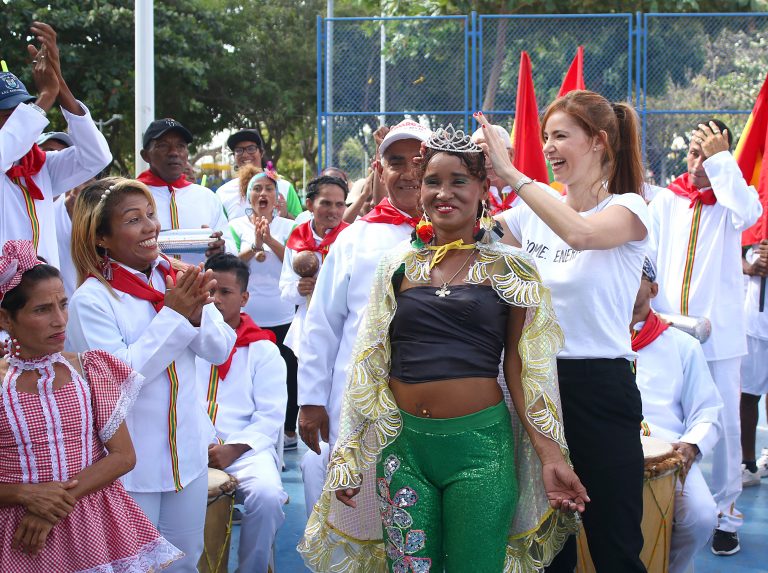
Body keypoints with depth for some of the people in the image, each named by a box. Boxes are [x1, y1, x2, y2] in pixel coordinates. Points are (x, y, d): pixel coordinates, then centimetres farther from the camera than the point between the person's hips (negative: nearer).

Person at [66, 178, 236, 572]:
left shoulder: (175, 279, 1)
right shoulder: (91, 299, -16)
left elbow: (221, 351, 2)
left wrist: (196, 313, -19)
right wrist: (173, 315, -21)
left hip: (188, 449, 5)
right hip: (131, 462, -5)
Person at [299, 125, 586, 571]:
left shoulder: (508, 267, 3)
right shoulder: (399, 265, 8)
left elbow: (523, 367, 2)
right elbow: (370, 365, 12)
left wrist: (550, 455, -7)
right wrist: (349, 457, 9)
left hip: (480, 446, -2)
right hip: (404, 446, 2)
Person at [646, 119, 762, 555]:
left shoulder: (732, 198, 3)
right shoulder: (666, 201, 8)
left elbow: (748, 214, -21)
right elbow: (645, 259, 8)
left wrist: (722, 160, -16)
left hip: (718, 335, -2)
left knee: (724, 423, -1)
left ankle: (725, 514, 10)